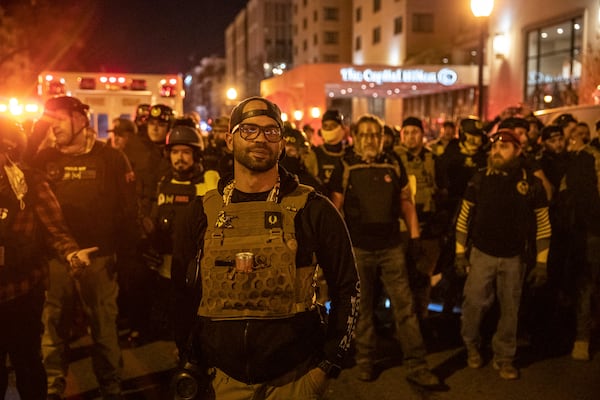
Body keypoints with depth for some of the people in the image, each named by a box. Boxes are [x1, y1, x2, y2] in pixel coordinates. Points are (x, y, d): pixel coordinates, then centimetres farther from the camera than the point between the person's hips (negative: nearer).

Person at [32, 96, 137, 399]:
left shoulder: (111, 158, -1)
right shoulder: (44, 158, 7)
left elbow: (128, 207, -2)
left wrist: (121, 250, -6)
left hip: (98, 258, -2)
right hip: (55, 258, 3)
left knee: (103, 326, 6)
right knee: (53, 326, 10)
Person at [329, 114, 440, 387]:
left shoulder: (394, 165, 4)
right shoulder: (345, 168, -4)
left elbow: (406, 201, 11)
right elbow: (336, 209, -1)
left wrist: (414, 236, 7)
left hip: (392, 247, 2)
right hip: (358, 249, -1)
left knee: (405, 307, 2)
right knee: (363, 308, 11)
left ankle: (416, 366, 10)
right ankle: (365, 360, 27)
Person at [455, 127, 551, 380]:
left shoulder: (531, 183, -4)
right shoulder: (480, 179, -4)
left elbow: (543, 223, 1)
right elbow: (464, 217, 1)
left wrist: (541, 263, -1)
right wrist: (460, 253, -1)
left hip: (513, 258, 1)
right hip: (481, 254, 0)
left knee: (510, 310, 9)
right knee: (475, 303, 2)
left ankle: (504, 357, 27)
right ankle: (472, 345, 28)